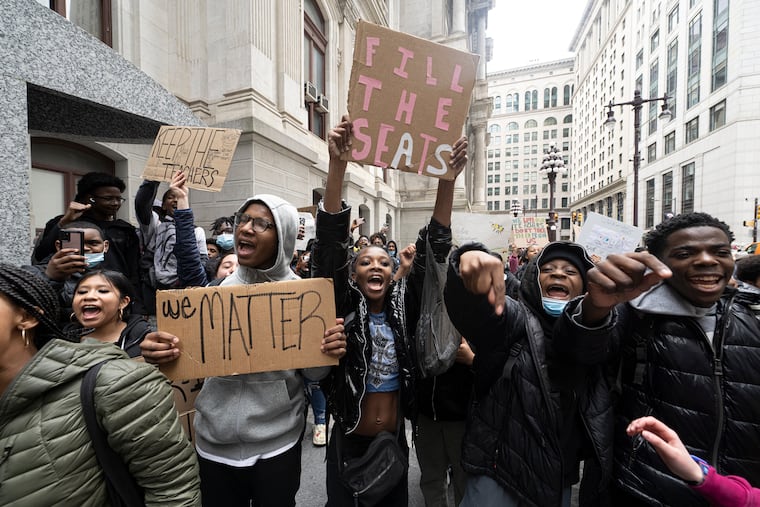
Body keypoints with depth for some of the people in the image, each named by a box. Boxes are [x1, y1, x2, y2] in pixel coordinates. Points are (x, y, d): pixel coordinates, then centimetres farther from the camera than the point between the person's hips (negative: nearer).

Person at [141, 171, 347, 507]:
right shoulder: (217, 289, -5)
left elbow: (312, 373, -5)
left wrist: (327, 354, -26)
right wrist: (159, 352, -23)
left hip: (277, 441, -2)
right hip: (215, 439, 3)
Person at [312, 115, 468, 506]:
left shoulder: (404, 306, -6)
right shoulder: (344, 308, -13)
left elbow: (433, 250, -14)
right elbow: (330, 242, -25)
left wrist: (447, 178, -23)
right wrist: (338, 164, -34)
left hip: (394, 440, 3)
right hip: (348, 441, -2)